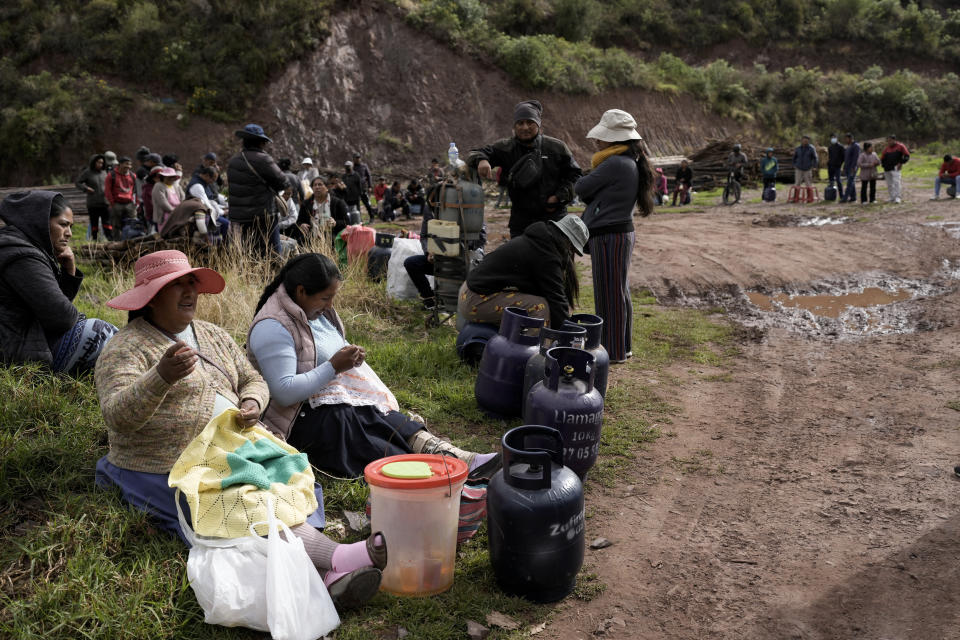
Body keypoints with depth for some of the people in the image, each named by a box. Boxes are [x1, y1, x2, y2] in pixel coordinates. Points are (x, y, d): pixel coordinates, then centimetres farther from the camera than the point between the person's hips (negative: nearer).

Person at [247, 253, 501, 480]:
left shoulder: (317, 310, 10)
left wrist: (350, 357, 0)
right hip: (300, 418, -9)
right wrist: (333, 367, -22)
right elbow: (284, 392, -25)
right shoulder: (273, 327, -18)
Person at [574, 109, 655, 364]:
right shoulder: (631, 163, 13)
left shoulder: (614, 164, -19)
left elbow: (581, 188, -11)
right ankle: (622, 347, 26)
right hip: (623, 232, 10)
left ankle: (613, 351, 6)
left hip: (609, 237, -10)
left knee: (609, 294, -2)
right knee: (620, 292, 16)